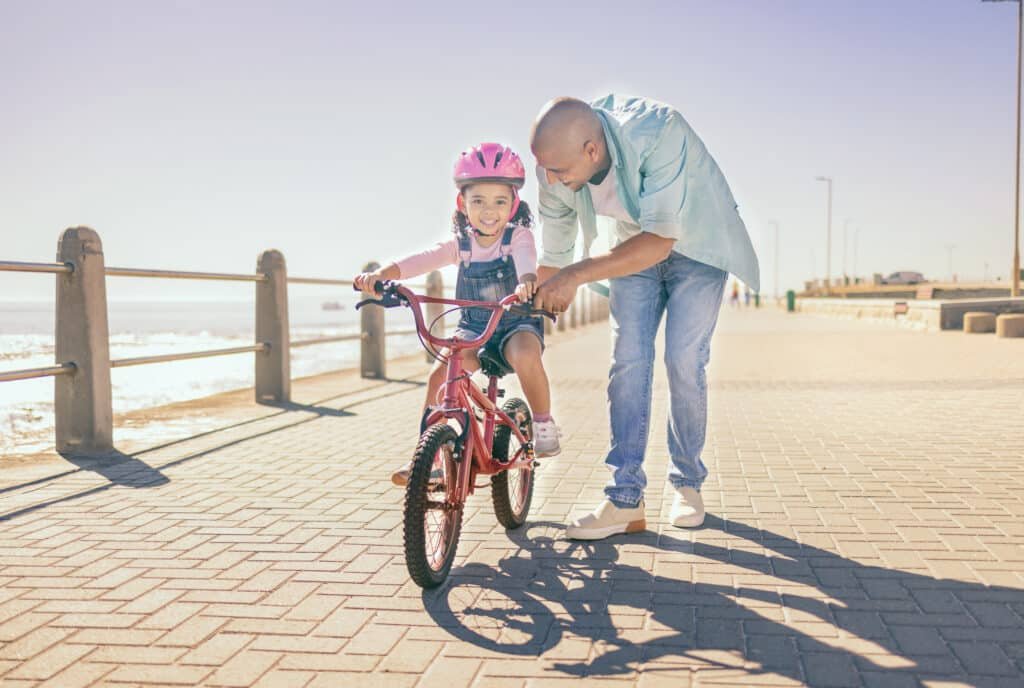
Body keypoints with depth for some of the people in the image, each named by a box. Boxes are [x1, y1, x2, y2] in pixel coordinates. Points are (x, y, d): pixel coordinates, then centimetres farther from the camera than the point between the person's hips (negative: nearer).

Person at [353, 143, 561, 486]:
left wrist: (526, 282, -57)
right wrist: (381, 274, -33)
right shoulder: (460, 243, 0)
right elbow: (422, 260, -15)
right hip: (473, 326, 3)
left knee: (525, 355, -36)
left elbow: (526, 259, -32)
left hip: (516, 323, -3)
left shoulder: (519, 236, -8)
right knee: (440, 373, -22)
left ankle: (543, 424, -11)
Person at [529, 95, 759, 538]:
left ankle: (688, 484, 8)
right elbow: (552, 260, -8)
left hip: (695, 243, -4)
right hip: (634, 247, 4)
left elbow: (660, 241, -39)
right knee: (628, 362, -9)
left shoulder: (659, 132, -39)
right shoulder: (555, 167, -22)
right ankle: (625, 500, -6)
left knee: (684, 362, -12)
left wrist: (578, 275, -45)